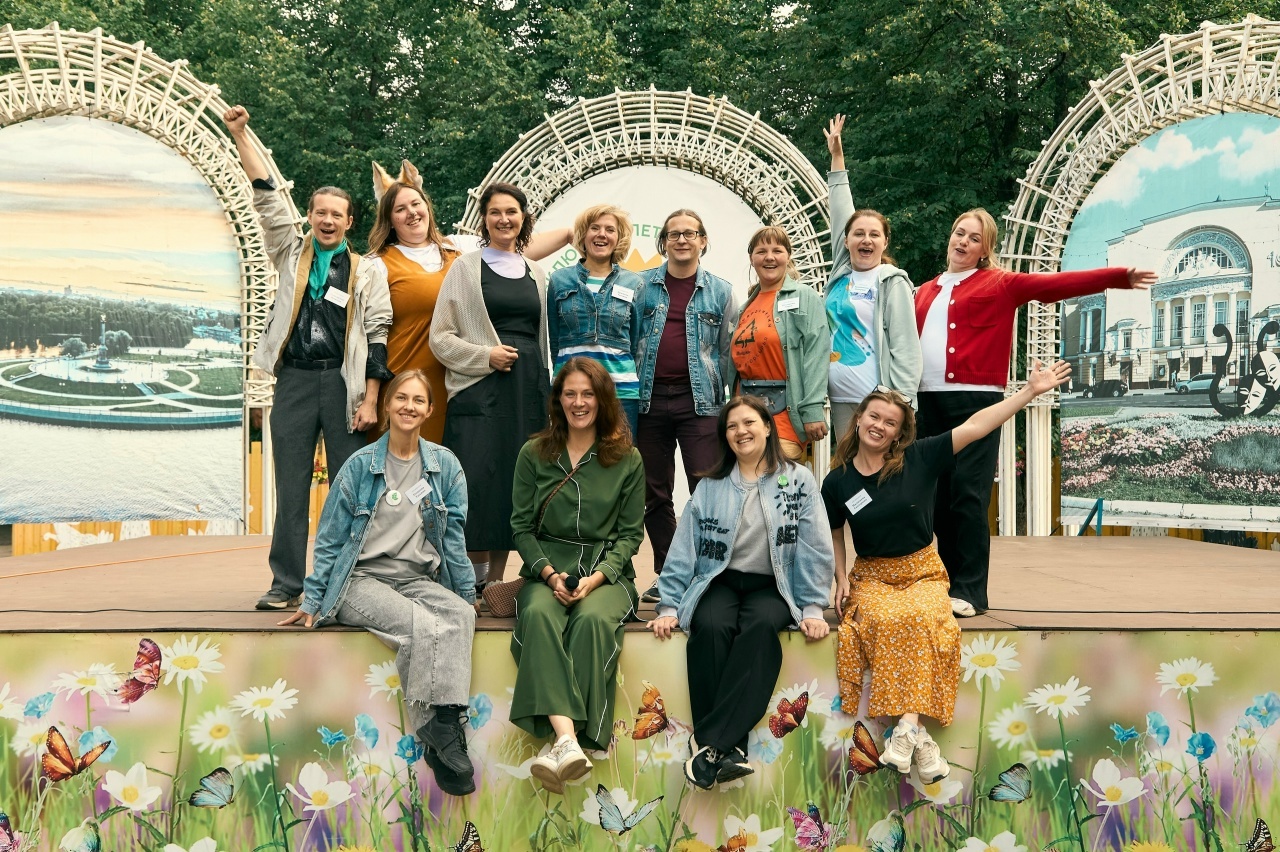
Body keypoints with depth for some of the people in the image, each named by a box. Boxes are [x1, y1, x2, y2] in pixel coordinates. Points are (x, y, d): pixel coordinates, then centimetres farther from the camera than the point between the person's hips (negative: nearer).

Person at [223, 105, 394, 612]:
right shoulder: (291, 254, 12)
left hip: (344, 382, -2)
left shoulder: (364, 273, 6)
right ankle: (286, 582, 10)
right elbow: (267, 198, 6)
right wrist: (241, 137, -1)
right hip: (294, 381, 2)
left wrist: (370, 400, -6)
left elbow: (377, 336, 1)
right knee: (290, 487, 3)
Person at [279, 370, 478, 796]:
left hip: (420, 579, 3)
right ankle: (439, 734, -26)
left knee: (459, 616, -32)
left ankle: (448, 724, -39)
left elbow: (453, 536, 14)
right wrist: (312, 601, 3)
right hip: (363, 580, -2)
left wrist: (467, 593, 12)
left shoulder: (445, 465, 10)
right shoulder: (360, 465, 3)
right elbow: (330, 538, 7)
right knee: (420, 625, -33)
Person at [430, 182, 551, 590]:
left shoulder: (536, 274, 17)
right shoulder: (466, 267, 5)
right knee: (478, 480, -11)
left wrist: (546, 390, 16)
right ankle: (476, 582, -2)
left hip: (528, 388, 4)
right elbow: (440, 337, -1)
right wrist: (484, 355, -13)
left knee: (517, 481, 2)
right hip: (479, 389, -4)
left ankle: (497, 579, 10)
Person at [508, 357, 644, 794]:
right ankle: (568, 740, -48)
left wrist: (597, 577, -12)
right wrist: (550, 574, -11)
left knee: (594, 619, -35)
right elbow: (521, 527, 7)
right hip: (547, 568, 1)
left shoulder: (627, 459, 6)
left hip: (607, 570, 0)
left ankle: (559, 744, -38)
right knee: (539, 615, -34)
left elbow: (631, 532, 5)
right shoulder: (534, 454, 8)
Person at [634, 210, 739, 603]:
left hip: (699, 401, -1)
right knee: (655, 493, 8)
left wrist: (723, 400, 1)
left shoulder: (720, 291, 7)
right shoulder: (642, 286, 7)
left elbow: (728, 350, 7)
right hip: (650, 399, 2)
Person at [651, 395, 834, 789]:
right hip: (719, 581, 1)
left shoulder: (799, 481, 6)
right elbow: (684, 548, 7)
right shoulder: (710, 487, 12)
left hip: (772, 587, -1)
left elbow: (815, 549, 2)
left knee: (761, 627, -35)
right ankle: (729, 746, -33)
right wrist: (669, 606, -2)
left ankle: (710, 742, -37)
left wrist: (813, 608, -6)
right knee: (711, 627, -33)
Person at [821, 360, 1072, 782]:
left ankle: (906, 728, -37)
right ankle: (918, 736, -34)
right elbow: (834, 534, 15)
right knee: (885, 620, -33)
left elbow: (974, 427, -9)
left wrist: (1030, 391, -14)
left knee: (921, 619, -34)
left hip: (922, 572, 0)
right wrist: (841, 579, 1)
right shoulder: (837, 482, 0)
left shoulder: (918, 458, -4)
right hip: (871, 576, 0)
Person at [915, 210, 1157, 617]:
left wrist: (1121, 276, -9)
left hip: (975, 400, -4)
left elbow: (1058, 284, -1)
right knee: (938, 496, 5)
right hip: (929, 400, 4)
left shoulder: (1000, 284, 7)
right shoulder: (926, 292, 20)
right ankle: (948, 584, 14)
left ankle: (969, 591, -4)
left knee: (968, 494, -9)